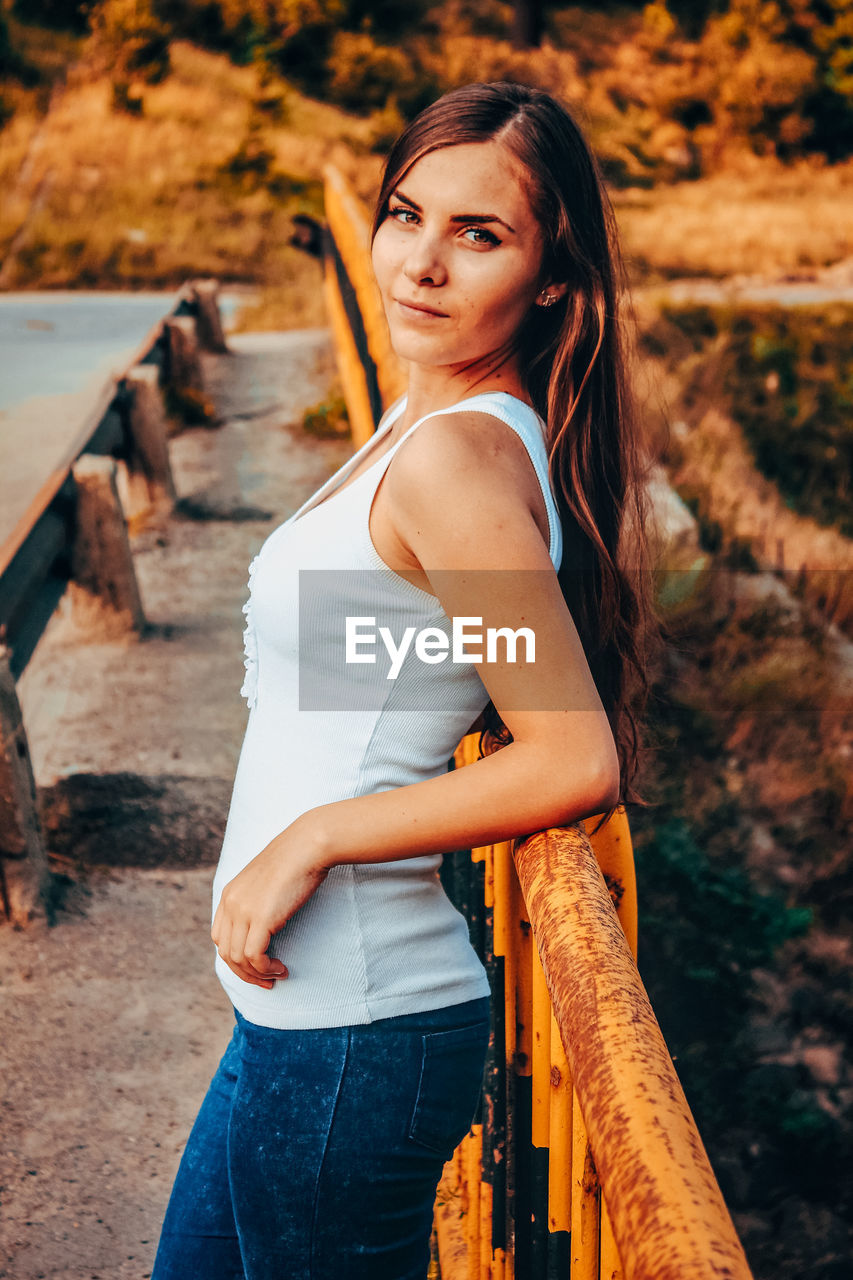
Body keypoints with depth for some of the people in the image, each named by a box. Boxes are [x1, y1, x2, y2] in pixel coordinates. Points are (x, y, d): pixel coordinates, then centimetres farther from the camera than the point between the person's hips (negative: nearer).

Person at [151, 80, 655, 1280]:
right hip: (306, 1009, 9)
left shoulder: (454, 459, -21)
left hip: (350, 1037, -9)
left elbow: (576, 763, -24)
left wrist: (312, 835, -17)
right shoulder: (430, 418, 7)